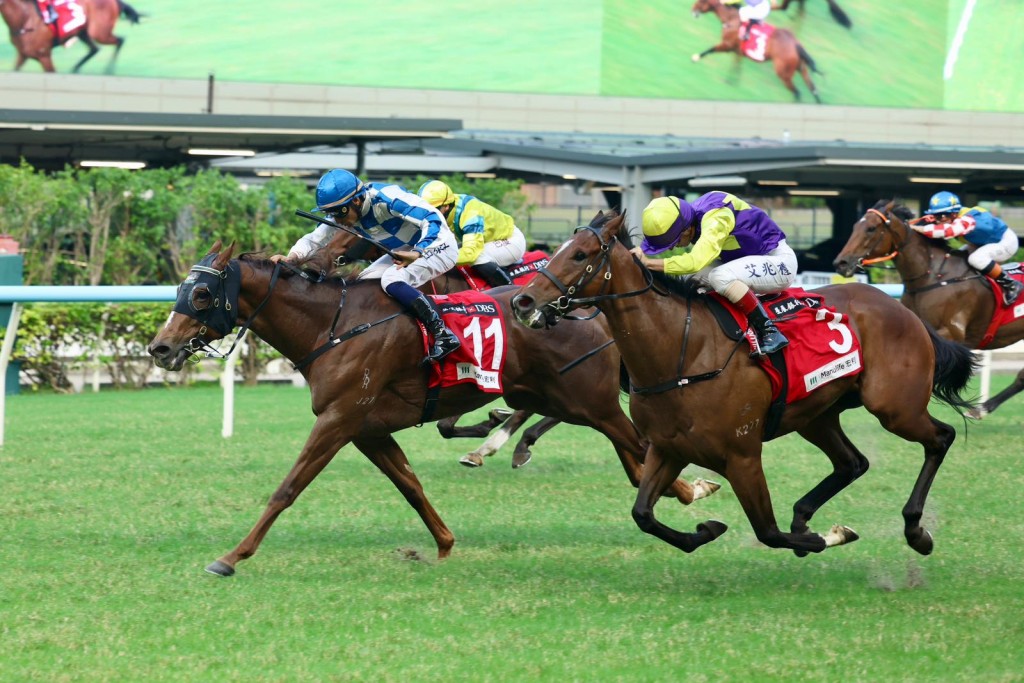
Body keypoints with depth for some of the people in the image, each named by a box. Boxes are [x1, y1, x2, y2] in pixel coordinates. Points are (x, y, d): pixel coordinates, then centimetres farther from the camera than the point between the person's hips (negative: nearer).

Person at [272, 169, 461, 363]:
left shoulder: (386, 199, -29)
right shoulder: (343, 208, -5)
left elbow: (434, 220, -30)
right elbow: (313, 239, 0)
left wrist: (417, 254, -39)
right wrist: (291, 258, -18)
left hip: (438, 245, -9)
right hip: (404, 252, 9)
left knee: (391, 280, -29)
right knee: (363, 283, 2)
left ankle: (443, 335, -30)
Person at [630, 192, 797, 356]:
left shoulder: (715, 218, -29)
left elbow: (695, 262, -42)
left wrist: (649, 262, -37)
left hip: (780, 261, -9)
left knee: (720, 277, -31)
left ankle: (770, 333, -26)